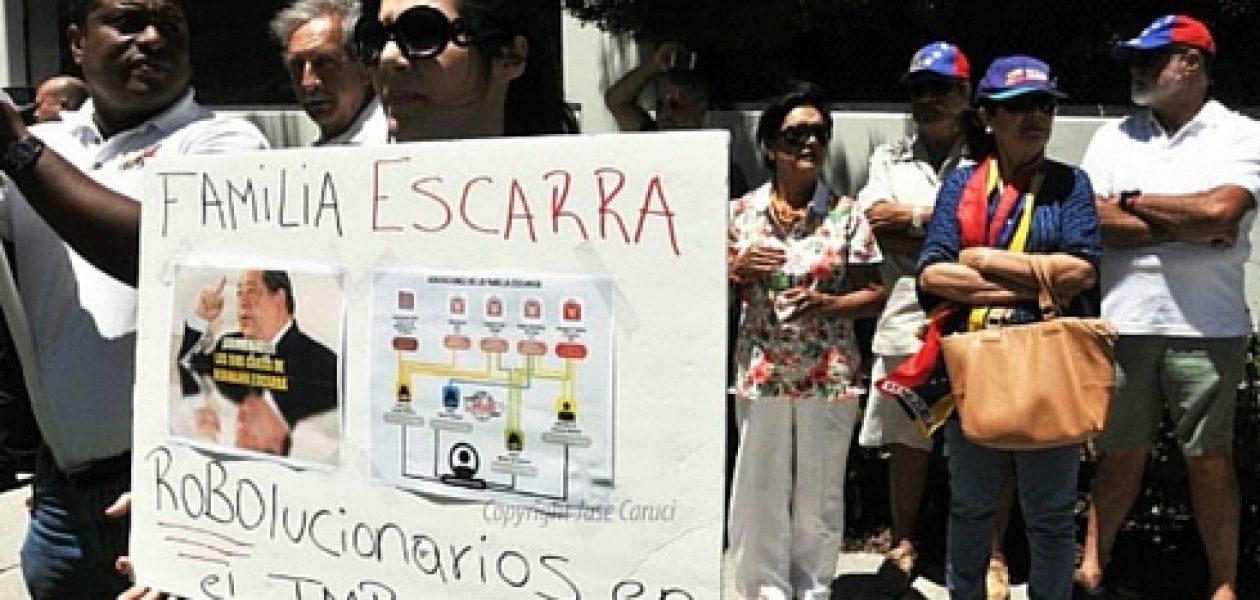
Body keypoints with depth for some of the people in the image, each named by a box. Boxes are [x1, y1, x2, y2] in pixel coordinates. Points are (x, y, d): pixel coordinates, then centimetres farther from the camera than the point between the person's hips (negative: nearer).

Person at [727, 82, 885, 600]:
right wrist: (740, 270, -13)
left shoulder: (846, 213, -1)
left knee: (819, 494, 10)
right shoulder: (741, 213, 2)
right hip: (760, 374, 1)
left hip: (828, 375, 0)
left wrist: (826, 304, -16)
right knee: (760, 491, 7)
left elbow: (874, 295, 1)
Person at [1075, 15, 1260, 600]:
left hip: (1208, 329, -2)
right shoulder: (1113, 136, 8)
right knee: (1120, 455, 13)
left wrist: (1133, 200, -5)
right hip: (1123, 324, 2)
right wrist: (1188, 229, -11)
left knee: (1210, 461, 9)